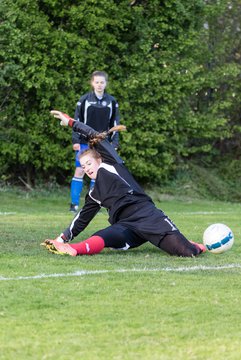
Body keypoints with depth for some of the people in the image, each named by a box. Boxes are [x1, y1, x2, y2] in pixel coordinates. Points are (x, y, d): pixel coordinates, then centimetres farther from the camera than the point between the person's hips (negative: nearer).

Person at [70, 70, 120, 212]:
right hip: (85, 143, -2)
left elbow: (115, 124, 9)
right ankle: (74, 203, -1)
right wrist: (76, 140, -7)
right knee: (79, 171, -5)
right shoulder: (84, 100, -1)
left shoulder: (112, 102, 5)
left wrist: (115, 143, 3)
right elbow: (77, 121, 0)